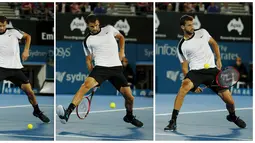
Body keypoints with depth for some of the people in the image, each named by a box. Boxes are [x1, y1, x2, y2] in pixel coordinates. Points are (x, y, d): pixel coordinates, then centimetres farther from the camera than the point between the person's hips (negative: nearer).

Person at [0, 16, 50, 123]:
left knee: (29, 91, 1)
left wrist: (26, 51, 6)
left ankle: (37, 111, 25)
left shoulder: (13, 32, 2)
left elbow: (27, 36, 17)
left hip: (16, 68, 1)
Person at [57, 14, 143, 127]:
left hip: (116, 68, 2)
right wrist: (92, 74, 3)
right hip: (100, 67, -2)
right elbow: (88, 59, 14)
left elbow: (121, 37, 26)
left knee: (129, 97, -1)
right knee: (86, 84, -31)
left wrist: (122, 51, 12)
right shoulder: (87, 41, 6)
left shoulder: (109, 29, 9)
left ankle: (129, 116, 33)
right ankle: (67, 113, -42)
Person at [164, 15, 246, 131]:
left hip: (212, 70, 2)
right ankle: (173, 122, -32)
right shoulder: (181, 46, 3)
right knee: (184, 86, -36)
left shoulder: (202, 32, 7)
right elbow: (185, 67, 6)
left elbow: (214, 44, 22)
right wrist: (194, 85, -2)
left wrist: (218, 59, 8)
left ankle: (232, 116, 36)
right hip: (196, 71, -2)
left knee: (230, 102, -2)